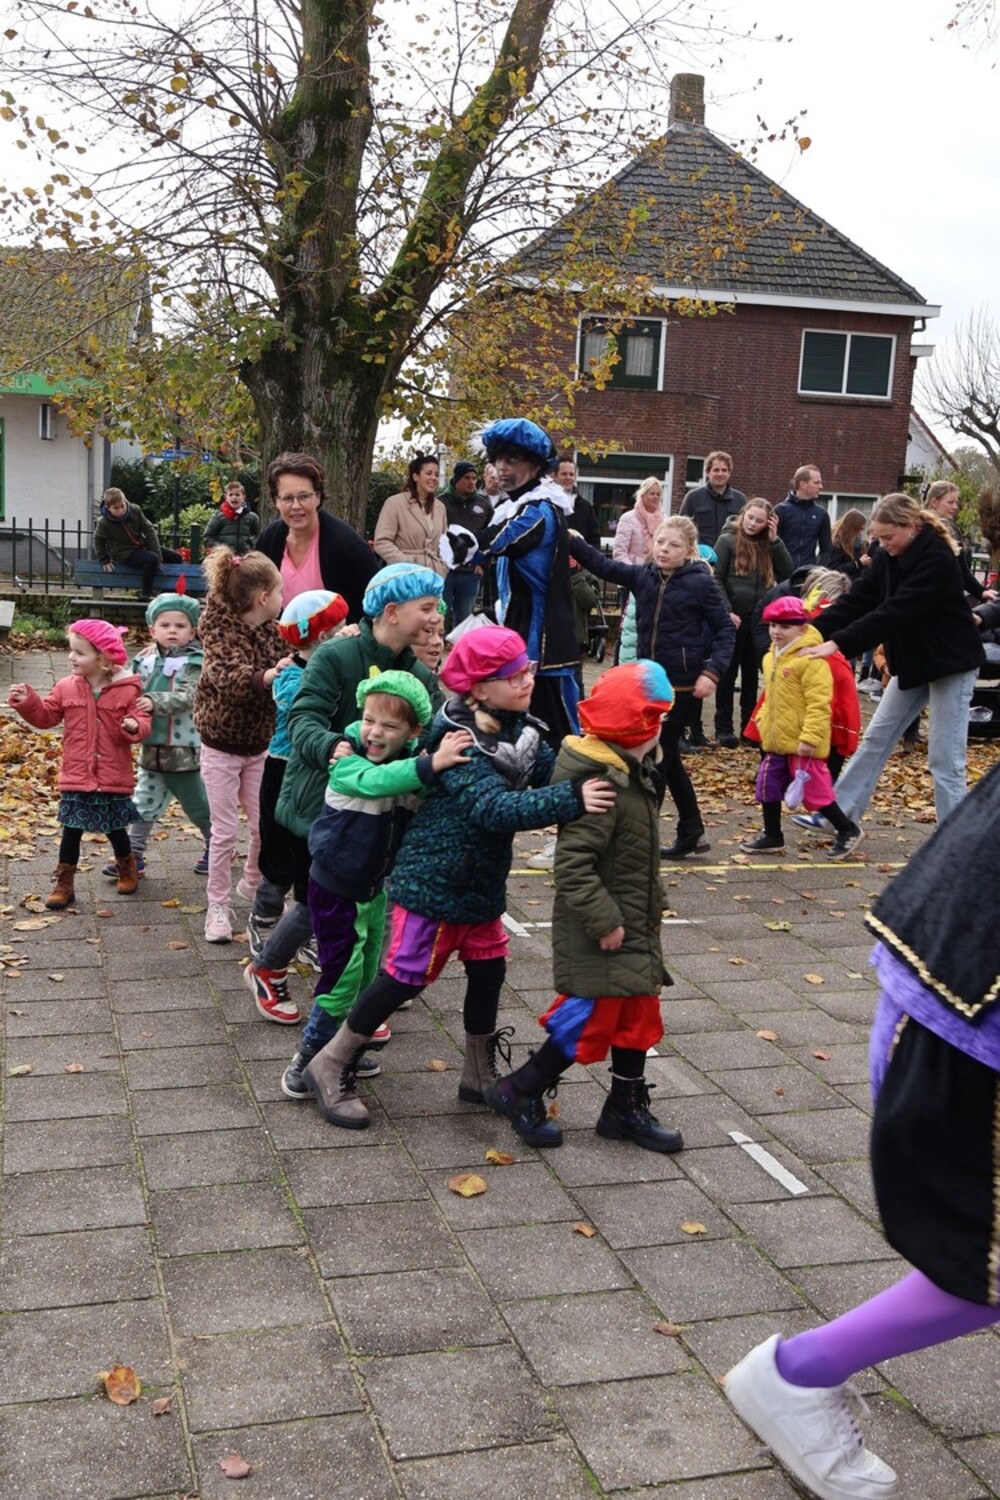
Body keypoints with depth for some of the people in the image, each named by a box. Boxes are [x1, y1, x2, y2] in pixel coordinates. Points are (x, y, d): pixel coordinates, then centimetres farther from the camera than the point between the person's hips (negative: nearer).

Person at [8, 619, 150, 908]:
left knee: (115, 829, 13)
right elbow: (45, 716, 6)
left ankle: (127, 868, 38)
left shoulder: (127, 690, -8)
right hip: (75, 777, 2)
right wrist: (27, 701, -10)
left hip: (114, 778, -2)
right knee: (71, 831, 4)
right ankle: (64, 883, 14)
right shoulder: (66, 687, 1)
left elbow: (141, 721, -8)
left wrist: (135, 726, -30)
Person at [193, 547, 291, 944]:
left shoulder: (273, 631, -1)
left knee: (265, 825, 8)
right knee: (225, 830, 0)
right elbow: (229, 677, -36)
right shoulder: (221, 633, -20)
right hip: (222, 748, -5)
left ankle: (252, 885, 33)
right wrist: (269, 675, -55)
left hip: (260, 746, 5)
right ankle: (218, 906, 15)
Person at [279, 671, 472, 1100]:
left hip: (377, 885, 6)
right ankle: (307, 1057, 16)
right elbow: (375, 779, -43)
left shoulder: (411, 758, -5)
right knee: (342, 976, -3)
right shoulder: (346, 761, -24)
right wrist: (432, 764, -55)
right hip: (335, 888, -6)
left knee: (369, 973, 17)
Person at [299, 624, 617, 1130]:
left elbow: (550, 773, 1)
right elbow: (496, 807, -37)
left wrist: (589, 777, -19)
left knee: (488, 971, 14)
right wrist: (571, 800, -47)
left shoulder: (520, 729, 2)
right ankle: (329, 1068, 14)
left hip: (482, 881, 9)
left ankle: (480, 1075, 32)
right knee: (406, 975, -1)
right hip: (433, 880, -8)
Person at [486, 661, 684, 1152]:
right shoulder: (599, 785, -25)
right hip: (598, 934, -10)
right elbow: (573, 865, -29)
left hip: (633, 926, 10)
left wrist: (650, 907, 21)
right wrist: (605, 921, -27)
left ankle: (626, 1109, 31)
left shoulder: (630, 774, 8)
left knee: (638, 1013, 16)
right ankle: (518, 1092, 14)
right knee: (592, 1020, -4)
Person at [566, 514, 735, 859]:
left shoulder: (701, 583, -9)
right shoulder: (643, 576, 6)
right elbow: (605, 567, 1)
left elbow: (725, 630, -7)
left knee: (658, 757, -2)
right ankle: (691, 832, 28)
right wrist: (572, 541, -12)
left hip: (683, 685, -7)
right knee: (667, 758, 15)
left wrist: (712, 671, -18)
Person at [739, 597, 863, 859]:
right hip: (776, 740, 9)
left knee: (813, 789, -1)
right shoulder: (771, 658, 12)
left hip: (801, 743, -9)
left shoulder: (810, 660, -18)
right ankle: (772, 836, 26)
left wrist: (809, 737, -26)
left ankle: (848, 830, 15)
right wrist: (762, 720, 16)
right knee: (768, 786, 12)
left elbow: (818, 703, -22)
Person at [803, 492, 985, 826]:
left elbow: (894, 613, -33)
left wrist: (837, 643, -37)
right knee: (876, 738, 12)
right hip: (911, 661, 8)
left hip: (950, 662, -8)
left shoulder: (938, 559, -25)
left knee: (945, 758, -5)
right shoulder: (888, 557, -1)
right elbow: (855, 600, -7)